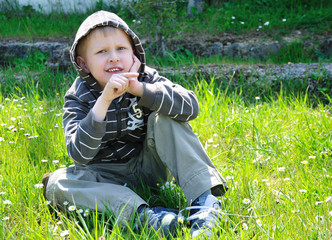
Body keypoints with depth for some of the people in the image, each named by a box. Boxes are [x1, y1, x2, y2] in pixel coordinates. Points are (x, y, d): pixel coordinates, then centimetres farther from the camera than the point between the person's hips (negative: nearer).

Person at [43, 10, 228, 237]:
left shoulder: (145, 78, -9)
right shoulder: (79, 97, -13)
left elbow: (191, 106, -24)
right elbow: (80, 155, -26)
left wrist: (140, 89, -32)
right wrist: (104, 101, -36)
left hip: (149, 165, 1)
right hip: (109, 176, 0)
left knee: (165, 119, -22)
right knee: (57, 183, -27)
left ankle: (204, 199, -29)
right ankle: (144, 214, -42)